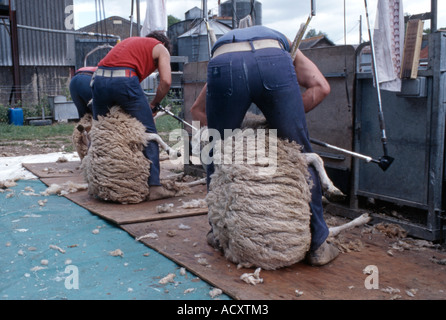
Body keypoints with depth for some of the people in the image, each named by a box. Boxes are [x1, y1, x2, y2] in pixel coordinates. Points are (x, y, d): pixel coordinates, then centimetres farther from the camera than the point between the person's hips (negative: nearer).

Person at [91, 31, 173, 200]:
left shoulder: (130, 41, 36)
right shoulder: (161, 49, 20)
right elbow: (166, 81, 3)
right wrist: (153, 104, 17)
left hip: (99, 77, 6)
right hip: (124, 79, -6)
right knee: (148, 133, 3)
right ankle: (154, 186, -1)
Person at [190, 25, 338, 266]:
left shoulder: (224, 41, 45)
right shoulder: (283, 45, 41)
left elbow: (197, 109, 38)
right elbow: (321, 87, 20)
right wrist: (286, 118, 24)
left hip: (224, 65, 1)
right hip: (274, 64, -1)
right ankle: (318, 245, 22)